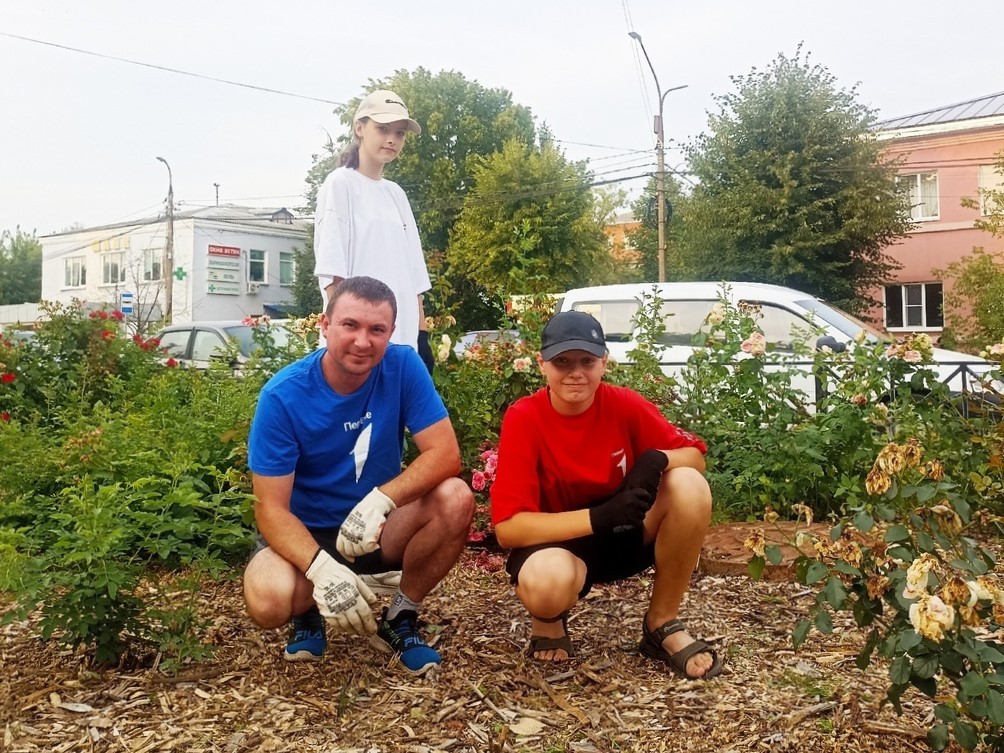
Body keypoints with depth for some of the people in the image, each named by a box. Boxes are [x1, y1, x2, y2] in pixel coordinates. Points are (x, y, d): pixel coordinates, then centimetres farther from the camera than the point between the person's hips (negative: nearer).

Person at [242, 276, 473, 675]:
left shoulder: (403, 367, -14)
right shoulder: (282, 396, -20)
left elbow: (445, 454, -19)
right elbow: (271, 508, -20)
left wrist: (381, 499, -37)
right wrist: (321, 567, -38)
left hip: (379, 528, 2)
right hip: (308, 534, -2)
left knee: (455, 498, -26)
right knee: (268, 600, -33)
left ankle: (400, 619, -3)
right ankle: (308, 613, 7)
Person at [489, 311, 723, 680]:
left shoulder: (624, 404, -11)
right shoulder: (523, 418, -20)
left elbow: (695, 455, -4)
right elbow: (507, 527, -24)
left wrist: (656, 459, -28)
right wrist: (599, 516, -35)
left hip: (626, 534, 4)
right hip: (558, 541, -4)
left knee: (689, 484, -23)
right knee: (546, 581, -40)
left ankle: (663, 624, -4)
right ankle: (548, 619, 2)